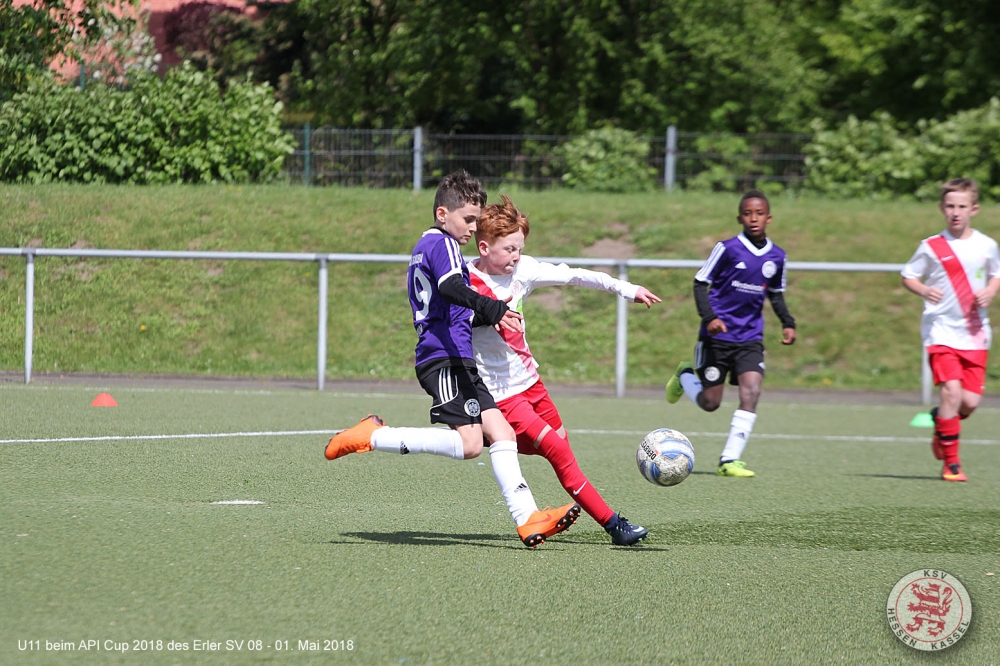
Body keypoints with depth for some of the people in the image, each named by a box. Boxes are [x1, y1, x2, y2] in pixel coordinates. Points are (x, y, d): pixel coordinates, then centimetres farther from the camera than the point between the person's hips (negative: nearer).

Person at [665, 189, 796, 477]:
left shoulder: (776, 256, 5)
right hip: (718, 336, -3)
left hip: (750, 339, 3)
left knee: (751, 392, -17)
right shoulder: (727, 249, -10)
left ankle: (730, 459, -13)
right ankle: (685, 375, 37)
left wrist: (788, 323, 6)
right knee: (710, 403, 3)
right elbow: (700, 283, -5)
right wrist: (709, 317, -20)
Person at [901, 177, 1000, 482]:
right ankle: (951, 462, -8)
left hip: (975, 334, 3)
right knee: (951, 390, -18)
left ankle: (941, 426, 33)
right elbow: (908, 276, 5)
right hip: (941, 329, -3)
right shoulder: (931, 247, -2)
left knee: (970, 401, -2)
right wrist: (924, 290, -15)